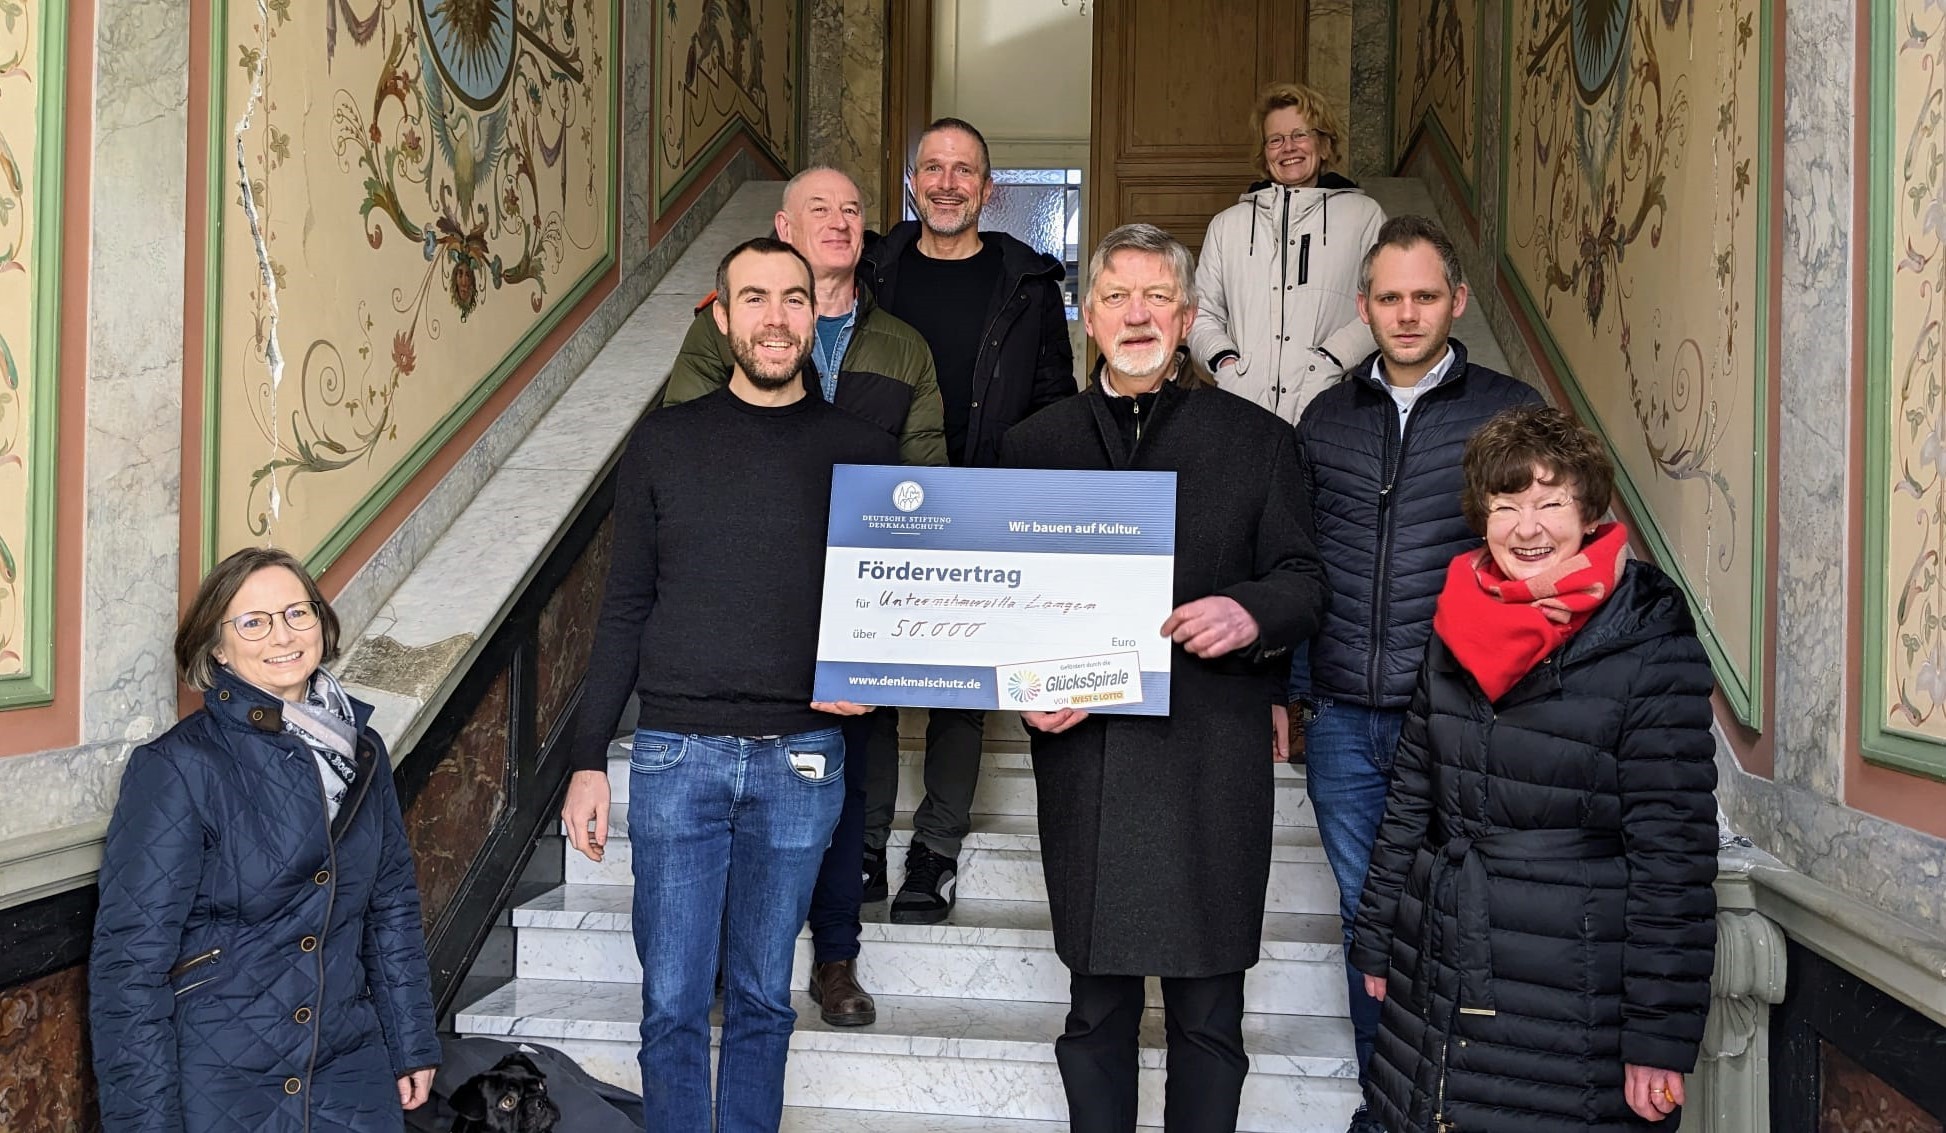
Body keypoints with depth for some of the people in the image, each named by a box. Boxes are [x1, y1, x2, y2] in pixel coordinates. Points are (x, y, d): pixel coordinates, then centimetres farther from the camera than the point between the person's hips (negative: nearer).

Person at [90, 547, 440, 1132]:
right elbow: (131, 958, -13)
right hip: (217, 1083, -4)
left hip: (350, 1071, 5)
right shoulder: (176, 768, -13)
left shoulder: (361, 752, 4)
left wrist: (413, 1044, 10)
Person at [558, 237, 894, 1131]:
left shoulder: (862, 453, 2)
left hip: (799, 761, 0)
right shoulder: (663, 442, 3)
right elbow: (625, 608, 5)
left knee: (762, 999, 13)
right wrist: (588, 759, 2)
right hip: (675, 755, 0)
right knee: (672, 1002, 6)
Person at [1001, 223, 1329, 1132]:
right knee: (1096, 1008, 12)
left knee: (1208, 1015, 7)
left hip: (1212, 761, -1)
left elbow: (1304, 580, 5)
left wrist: (1251, 614, -17)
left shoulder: (1257, 440, 7)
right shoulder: (1034, 445, 11)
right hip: (1083, 757, 1)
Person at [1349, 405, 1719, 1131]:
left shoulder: (1652, 645, -10)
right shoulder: (1456, 632, 5)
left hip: (1574, 1005, -5)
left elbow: (1674, 849, -12)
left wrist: (1660, 1036, -12)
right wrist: (1377, 943, 14)